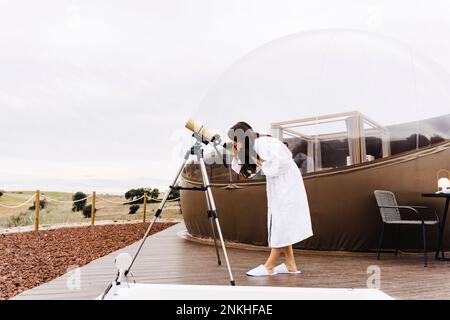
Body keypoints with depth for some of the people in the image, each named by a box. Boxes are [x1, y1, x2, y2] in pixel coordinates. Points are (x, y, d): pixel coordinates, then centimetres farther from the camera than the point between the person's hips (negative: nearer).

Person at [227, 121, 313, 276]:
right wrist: (236, 157, -3)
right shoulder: (251, 147, 9)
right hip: (276, 185, 10)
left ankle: (269, 266, -2)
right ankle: (290, 265, 13)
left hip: (286, 183, -10)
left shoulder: (261, 143, -19)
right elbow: (245, 170, 10)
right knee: (281, 224, 8)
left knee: (281, 223, -6)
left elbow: (281, 163, -27)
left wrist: (261, 163, -16)